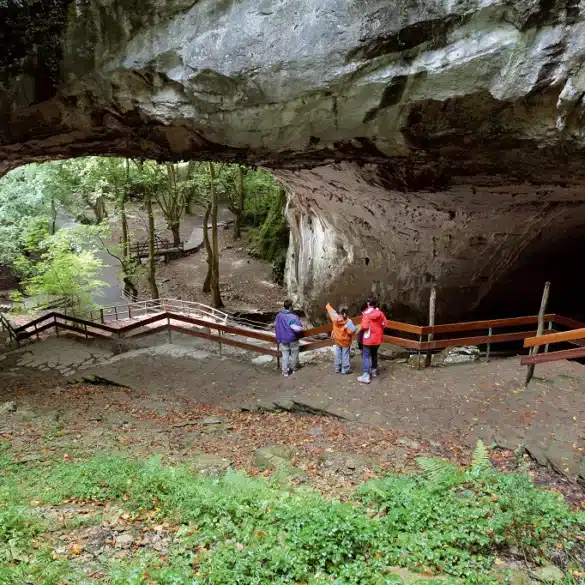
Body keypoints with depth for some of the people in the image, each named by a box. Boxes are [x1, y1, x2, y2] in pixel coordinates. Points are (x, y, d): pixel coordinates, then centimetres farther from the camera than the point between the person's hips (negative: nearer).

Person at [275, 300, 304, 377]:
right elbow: (298, 328, -30)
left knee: (285, 355, 13)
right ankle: (293, 369, 33)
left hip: (282, 339, 4)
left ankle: (285, 371, 15)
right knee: (294, 354, 17)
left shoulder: (279, 315, -5)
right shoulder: (293, 317, -24)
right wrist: (302, 328, -8)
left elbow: (275, 324, 11)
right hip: (293, 339, -4)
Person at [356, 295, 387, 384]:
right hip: (378, 338, 6)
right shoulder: (380, 313, 2)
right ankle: (374, 371, 35)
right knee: (374, 354, 23)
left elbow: (364, 326, -21)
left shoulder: (366, 313, -16)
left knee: (366, 356, -3)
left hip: (368, 338, -6)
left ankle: (366, 376, -8)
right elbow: (384, 324, 6)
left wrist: (360, 327, 0)